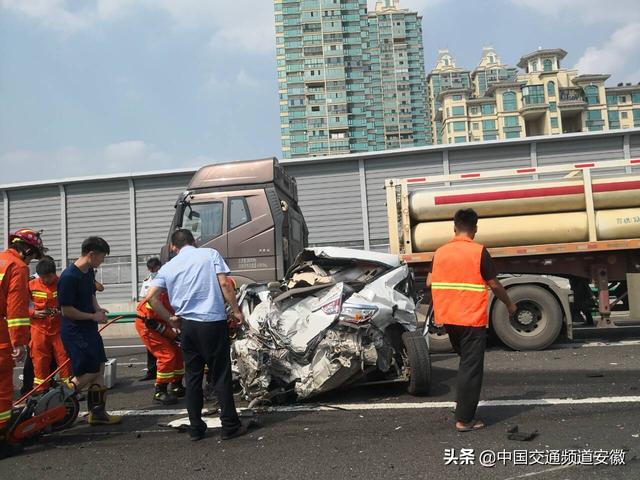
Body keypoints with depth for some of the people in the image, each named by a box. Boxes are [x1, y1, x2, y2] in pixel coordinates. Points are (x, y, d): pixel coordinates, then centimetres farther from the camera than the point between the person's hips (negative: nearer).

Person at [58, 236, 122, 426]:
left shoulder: (89, 272, 8)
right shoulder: (69, 277, -20)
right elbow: (66, 310, -20)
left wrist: (98, 309, 3)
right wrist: (93, 316, -12)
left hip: (90, 329, 9)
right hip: (75, 332, -9)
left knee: (99, 368, 10)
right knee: (89, 373, -5)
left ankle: (98, 412, 18)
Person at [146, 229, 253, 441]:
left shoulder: (168, 267, 10)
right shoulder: (210, 254, 3)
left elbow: (151, 297, 1)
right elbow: (224, 283, -8)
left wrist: (169, 318, 11)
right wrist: (236, 310, -1)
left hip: (187, 326, 3)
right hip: (213, 322, -3)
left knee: (193, 377, 12)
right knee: (221, 376, 3)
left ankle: (196, 428, 18)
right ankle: (230, 426, 9)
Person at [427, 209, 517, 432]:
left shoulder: (440, 252, 3)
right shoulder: (479, 252, -10)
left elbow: (429, 283, 8)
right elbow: (494, 284, -7)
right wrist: (509, 305, 10)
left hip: (448, 318, 5)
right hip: (472, 319, -5)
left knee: (465, 361, 24)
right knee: (471, 368, 1)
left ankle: (462, 400, 25)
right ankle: (464, 419, 3)